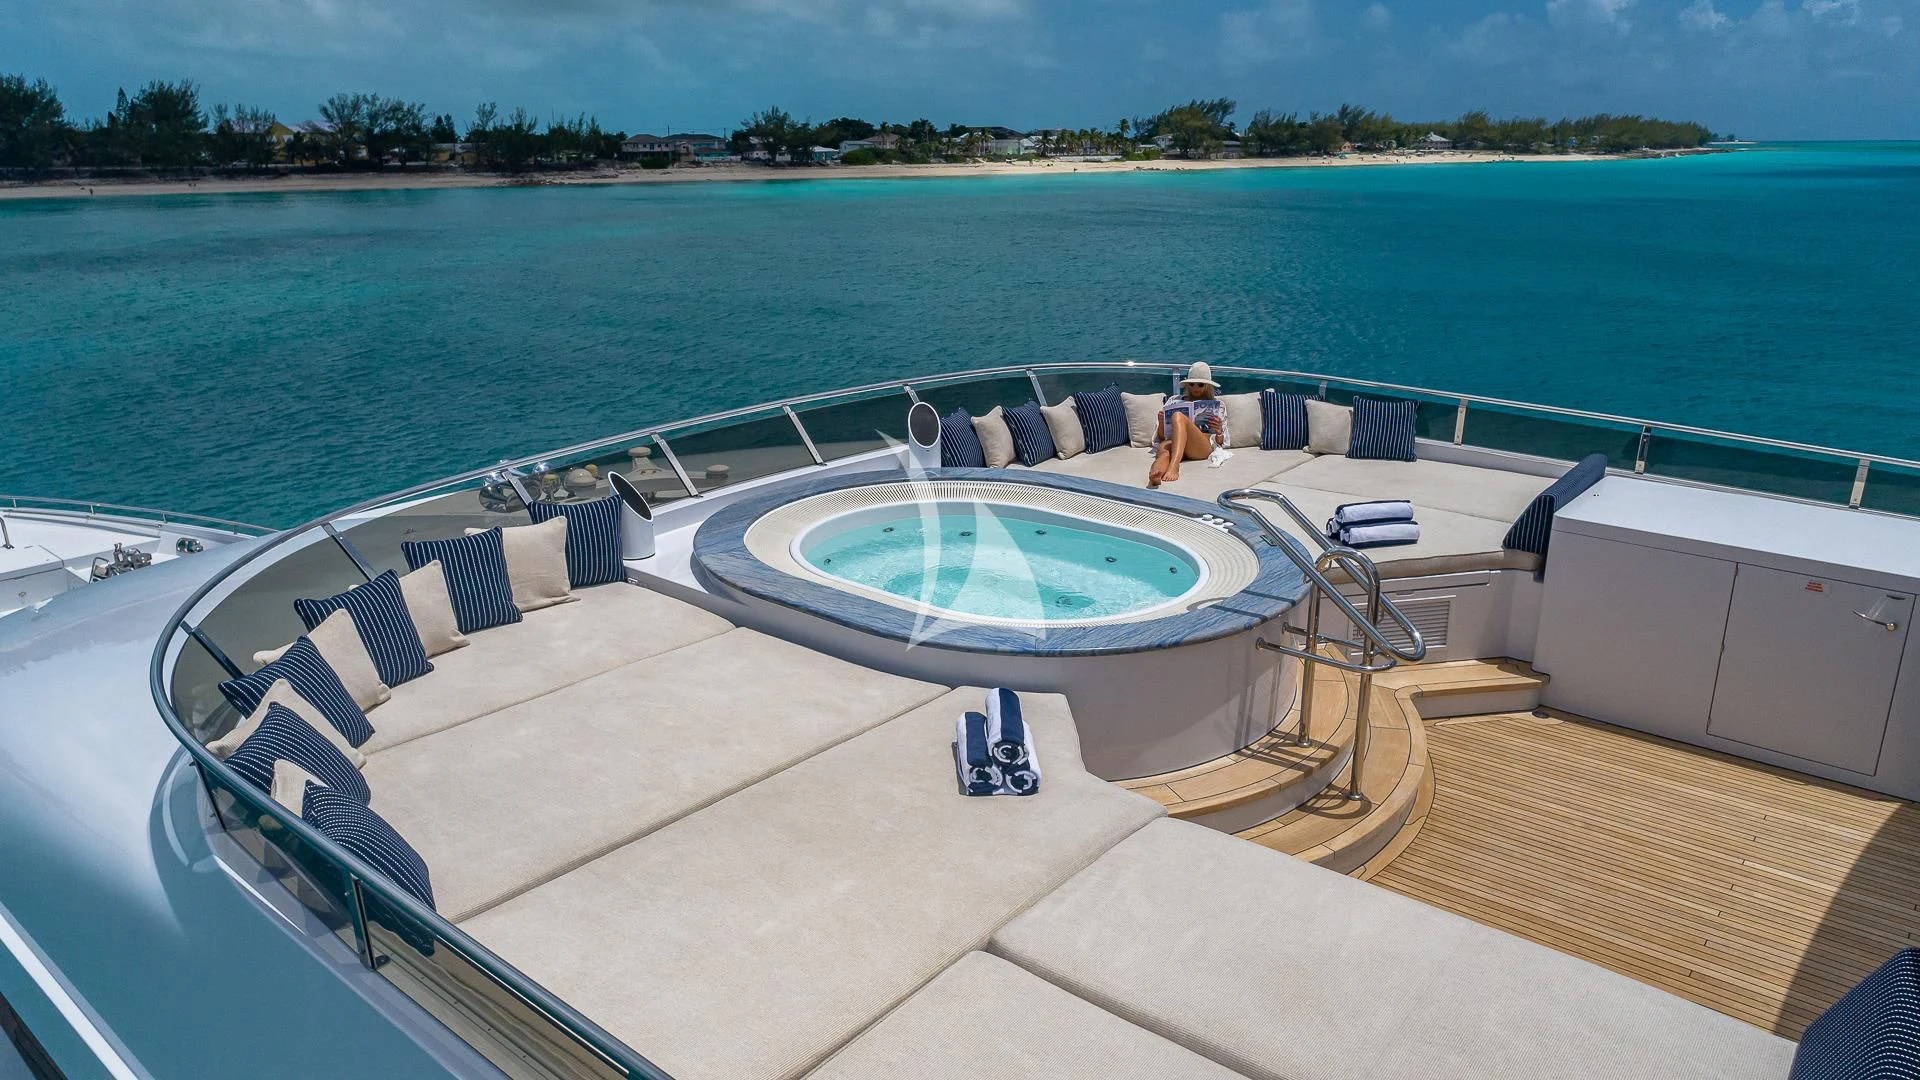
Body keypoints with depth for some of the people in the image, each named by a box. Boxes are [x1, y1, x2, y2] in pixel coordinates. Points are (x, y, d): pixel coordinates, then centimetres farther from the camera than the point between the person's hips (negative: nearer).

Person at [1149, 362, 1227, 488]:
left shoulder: (1216, 407, 25)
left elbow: (1220, 443, 20)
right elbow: (1161, 437, 24)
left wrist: (1219, 431, -4)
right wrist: (1161, 423, 1)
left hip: (1203, 447, -2)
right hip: (1174, 444, 2)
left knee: (1178, 416, -34)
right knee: (1164, 448, -39)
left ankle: (1174, 467, -58)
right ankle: (1154, 476, -75)